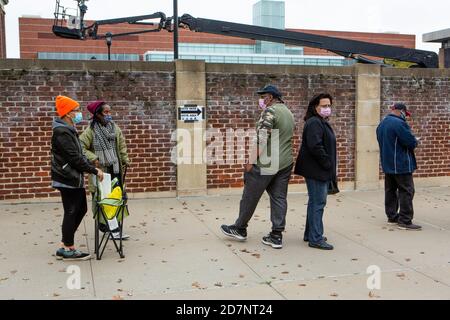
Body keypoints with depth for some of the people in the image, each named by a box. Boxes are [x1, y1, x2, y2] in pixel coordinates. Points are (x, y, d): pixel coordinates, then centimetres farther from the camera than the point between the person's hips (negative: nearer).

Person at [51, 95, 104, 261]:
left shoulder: (69, 130, 15)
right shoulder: (62, 132, -18)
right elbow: (75, 158, -22)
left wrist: (91, 166, 9)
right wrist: (94, 170, -18)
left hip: (75, 178, 10)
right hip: (68, 179, -10)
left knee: (81, 209, 15)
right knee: (71, 212, -2)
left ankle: (65, 244, 23)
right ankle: (68, 249, 10)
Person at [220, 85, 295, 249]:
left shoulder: (270, 111, -13)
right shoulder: (289, 114, 15)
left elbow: (261, 138, -19)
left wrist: (251, 161, -16)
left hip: (266, 162, -8)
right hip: (286, 163, 8)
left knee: (250, 196, 6)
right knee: (279, 197, 7)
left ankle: (240, 229, 20)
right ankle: (276, 236, 8)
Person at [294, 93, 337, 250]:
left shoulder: (322, 123, 18)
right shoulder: (314, 123, -15)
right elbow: (315, 146, -26)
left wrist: (330, 167, 15)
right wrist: (327, 164, -18)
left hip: (321, 171, 11)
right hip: (316, 171, -11)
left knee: (316, 202, 17)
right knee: (317, 203, -6)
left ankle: (310, 234, 27)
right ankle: (316, 239, -1)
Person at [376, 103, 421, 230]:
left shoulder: (381, 124, 12)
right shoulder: (399, 123, -18)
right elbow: (411, 142, -20)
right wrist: (416, 141, 3)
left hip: (387, 164, 9)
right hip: (401, 165, -9)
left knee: (390, 190, 14)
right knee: (406, 191, -4)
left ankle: (392, 216, 21)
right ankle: (405, 221, -4)